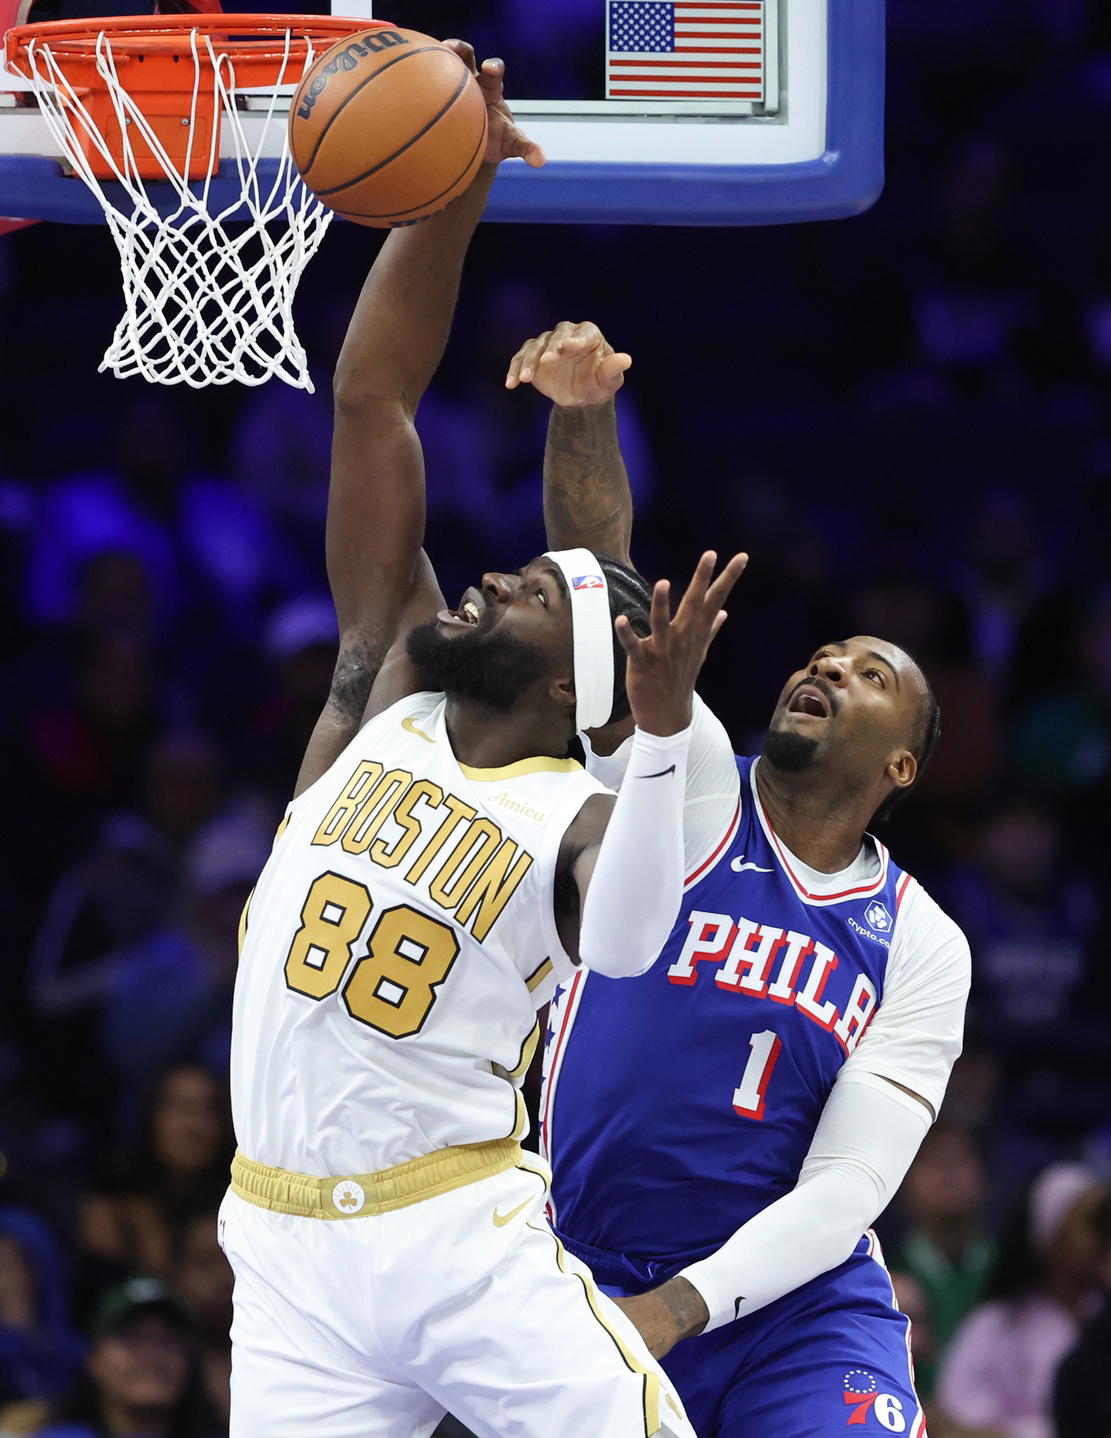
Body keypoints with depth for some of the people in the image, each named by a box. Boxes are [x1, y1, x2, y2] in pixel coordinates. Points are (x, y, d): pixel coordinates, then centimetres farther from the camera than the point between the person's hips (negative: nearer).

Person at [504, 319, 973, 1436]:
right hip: (587, 1280, 0)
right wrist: (585, 413, -33)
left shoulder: (921, 948, 2)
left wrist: (674, 1311, -20)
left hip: (799, 1310, 0)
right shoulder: (688, 779, 0)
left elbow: (842, 1195, -5)